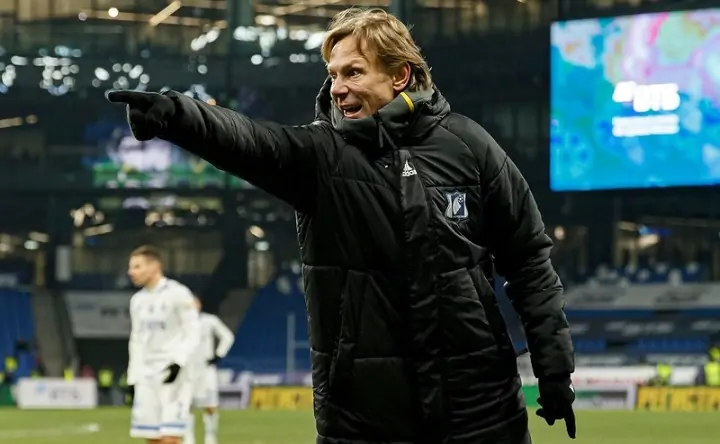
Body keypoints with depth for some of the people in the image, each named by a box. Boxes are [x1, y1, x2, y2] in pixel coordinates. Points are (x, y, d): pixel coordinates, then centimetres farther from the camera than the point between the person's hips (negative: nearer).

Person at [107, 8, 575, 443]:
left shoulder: (466, 145, 1)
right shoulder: (320, 153, -1)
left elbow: (529, 259, 5)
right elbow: (244, 140, -21)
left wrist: (554, 366, 0)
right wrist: (174, 114, -41)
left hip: (478, 405, 0)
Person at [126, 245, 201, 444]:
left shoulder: (177, 294, -7)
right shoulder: (137, 300, 14)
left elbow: (193, 333, -10)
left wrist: (179, 361, -23)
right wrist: (133, 378, 15)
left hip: (174, 375, -7)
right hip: (146, 376, 7)